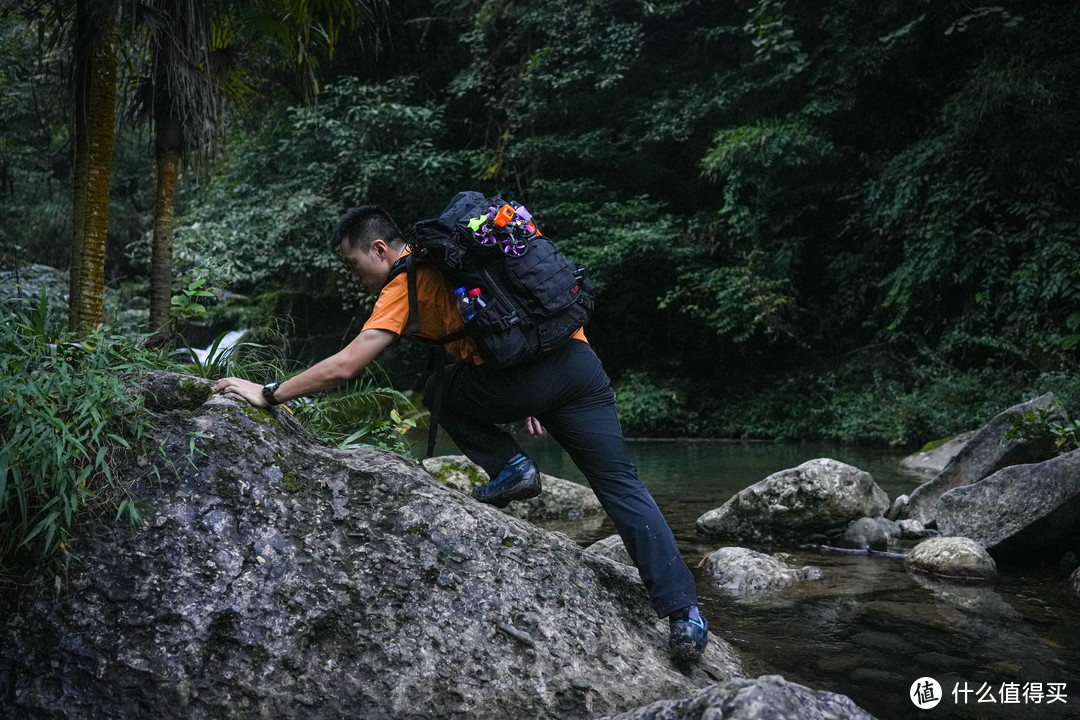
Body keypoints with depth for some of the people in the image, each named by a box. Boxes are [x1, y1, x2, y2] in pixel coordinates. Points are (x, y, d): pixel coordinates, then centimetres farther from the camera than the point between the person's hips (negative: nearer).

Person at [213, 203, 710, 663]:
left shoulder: (405, 284, 3)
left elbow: (344, 367, -6)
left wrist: (268, 394, 5)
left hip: (523, 380, -7)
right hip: (579, 360, 7)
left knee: (439, 393, 23)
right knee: (622, 488, 8)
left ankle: (510, 469, 7)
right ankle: (683, 614, 4)